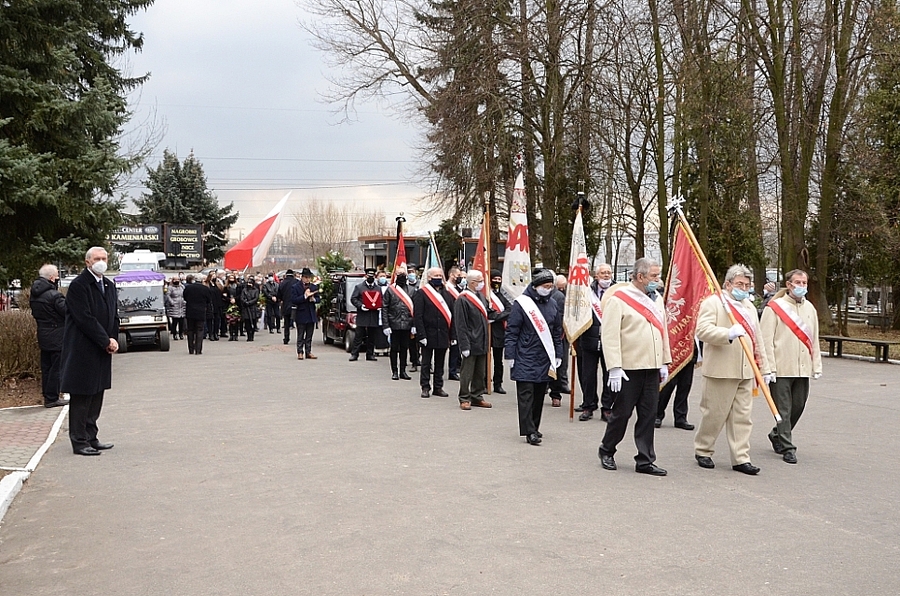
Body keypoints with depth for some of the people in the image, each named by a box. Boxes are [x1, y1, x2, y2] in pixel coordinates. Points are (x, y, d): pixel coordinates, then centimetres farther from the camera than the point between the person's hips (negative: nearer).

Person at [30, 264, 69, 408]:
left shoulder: (34, 295, 8)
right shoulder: (54, 295, -20)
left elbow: (35, 313, 16)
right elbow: (68, 312, -19)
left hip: (42, 336, 8)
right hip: (57, 337, -8)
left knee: (46, 367, 14)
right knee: (56, 368, -2)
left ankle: (47, 395, 20)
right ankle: (52, 398, 1)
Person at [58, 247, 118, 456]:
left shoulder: (109, 286, 14)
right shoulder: (78, 286, -12)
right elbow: (85, 319, -18)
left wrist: (113, 340, 0)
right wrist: (106, 341, -15)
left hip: (102, 352, 8)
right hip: (82, 351, -8)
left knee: (96, 395, 12)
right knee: (81, 397, -1)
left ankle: (91, 438, 21)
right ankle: (79, 442, 7)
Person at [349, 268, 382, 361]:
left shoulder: (378, 288, 17)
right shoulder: (359, 287, 6)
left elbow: (383, 299, 18)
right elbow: (353, 298, 1)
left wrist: (380, 306, -3)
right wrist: (360, 305, -14)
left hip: (374, 317, 3)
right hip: (362, 316, -3)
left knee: (371, 337, 6)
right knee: (359, 336, -4)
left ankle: (370, 355, 13)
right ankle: (354, 354, -2)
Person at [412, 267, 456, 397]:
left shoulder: (448, 294, 10)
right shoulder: (421, 293, -5)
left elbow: (452, 315, 11)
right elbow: (417, 316, -10)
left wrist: (453, 335, 4)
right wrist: (421, 335, -15)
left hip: (443, 335, 5)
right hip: (428, 335, -4)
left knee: (440, 363, 12)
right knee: (426, 363, 5)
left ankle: (438, 387, 20)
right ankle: (425, 387, 13)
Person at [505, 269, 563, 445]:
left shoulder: (552, 304, 10)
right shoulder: (521, 303, -7)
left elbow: (557, 332, 16)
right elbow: (511, 331, -7)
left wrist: (558, 355, 13)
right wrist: (510, 356, -9)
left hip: (545, 359, 6)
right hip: (525, 358, -5)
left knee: (539, 395, 10)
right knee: (526, 394, -6)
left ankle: (534, 427, 20)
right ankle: (529, 431, -6)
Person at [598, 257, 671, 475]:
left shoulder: (657, 299, 14)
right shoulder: (618, 300, -9)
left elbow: (663, 332, 19)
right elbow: (609, 336, -14)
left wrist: (664, 363, 14)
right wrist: (614, 367, -18)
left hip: (652, 368, 6)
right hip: (629, 369, -6)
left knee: (648, 415, 7)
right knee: (622, 413, 3)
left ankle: (645, 461, 14)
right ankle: (606, 451, 24)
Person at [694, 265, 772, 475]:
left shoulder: (750, 307, 21)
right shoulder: (713, 303, -4)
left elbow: (757, 340, 24)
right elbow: (703, 330, -18)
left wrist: (764, 368, 21)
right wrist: (729, 334, -30)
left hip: (745, 371, 7)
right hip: (720, 370, -6)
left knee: (743, 417, 5)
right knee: (714, 414, 1)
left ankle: (741, 458, 9)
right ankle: (703, 451, 18)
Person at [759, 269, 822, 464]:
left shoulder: (810, 308, 14)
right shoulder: (774, 307, -5)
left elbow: (814, 340, 18)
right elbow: (766, 340, -8)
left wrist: (817, 366, 13)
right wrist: (769, 367, -13)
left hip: (803, 368, 6)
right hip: (781, 368, -6)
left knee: (798, 406, 12)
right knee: (783, 409, -2)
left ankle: (777, 436, 33)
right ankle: (787, 448, 6)